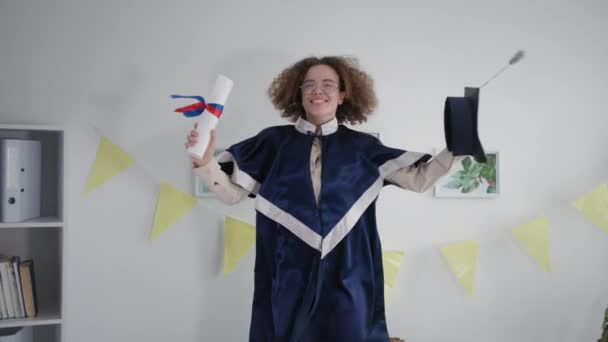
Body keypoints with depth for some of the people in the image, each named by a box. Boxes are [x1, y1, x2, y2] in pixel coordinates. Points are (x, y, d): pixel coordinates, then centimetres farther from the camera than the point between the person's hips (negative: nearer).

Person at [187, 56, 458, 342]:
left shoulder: (362, 146, 4)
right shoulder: (273, 141, 2)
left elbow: (419, 179, 4)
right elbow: (231, 191, 1)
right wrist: (205, 161, -15)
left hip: (346, 274, 1)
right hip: (289, 274, 0)